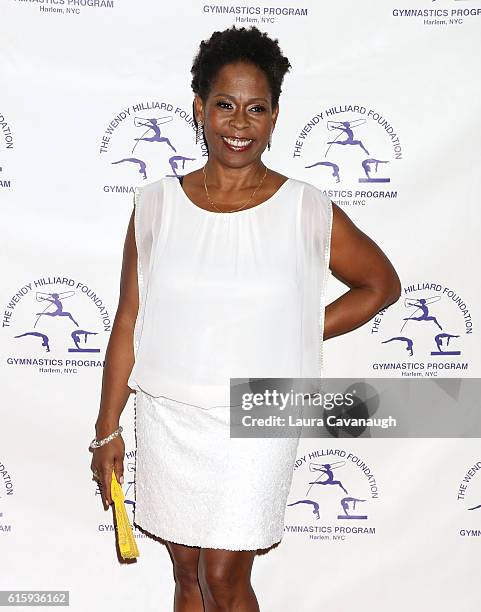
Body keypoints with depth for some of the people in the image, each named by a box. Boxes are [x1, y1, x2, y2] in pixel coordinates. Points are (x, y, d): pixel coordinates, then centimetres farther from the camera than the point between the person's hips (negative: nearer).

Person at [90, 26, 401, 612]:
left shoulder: (308, 211, -8)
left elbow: (381, 284, 6)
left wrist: (299, 333, -5)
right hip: (166, 419, 3)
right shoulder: (157, 204, -3)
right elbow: (128, 321, 1)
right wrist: (107, 429, 3)